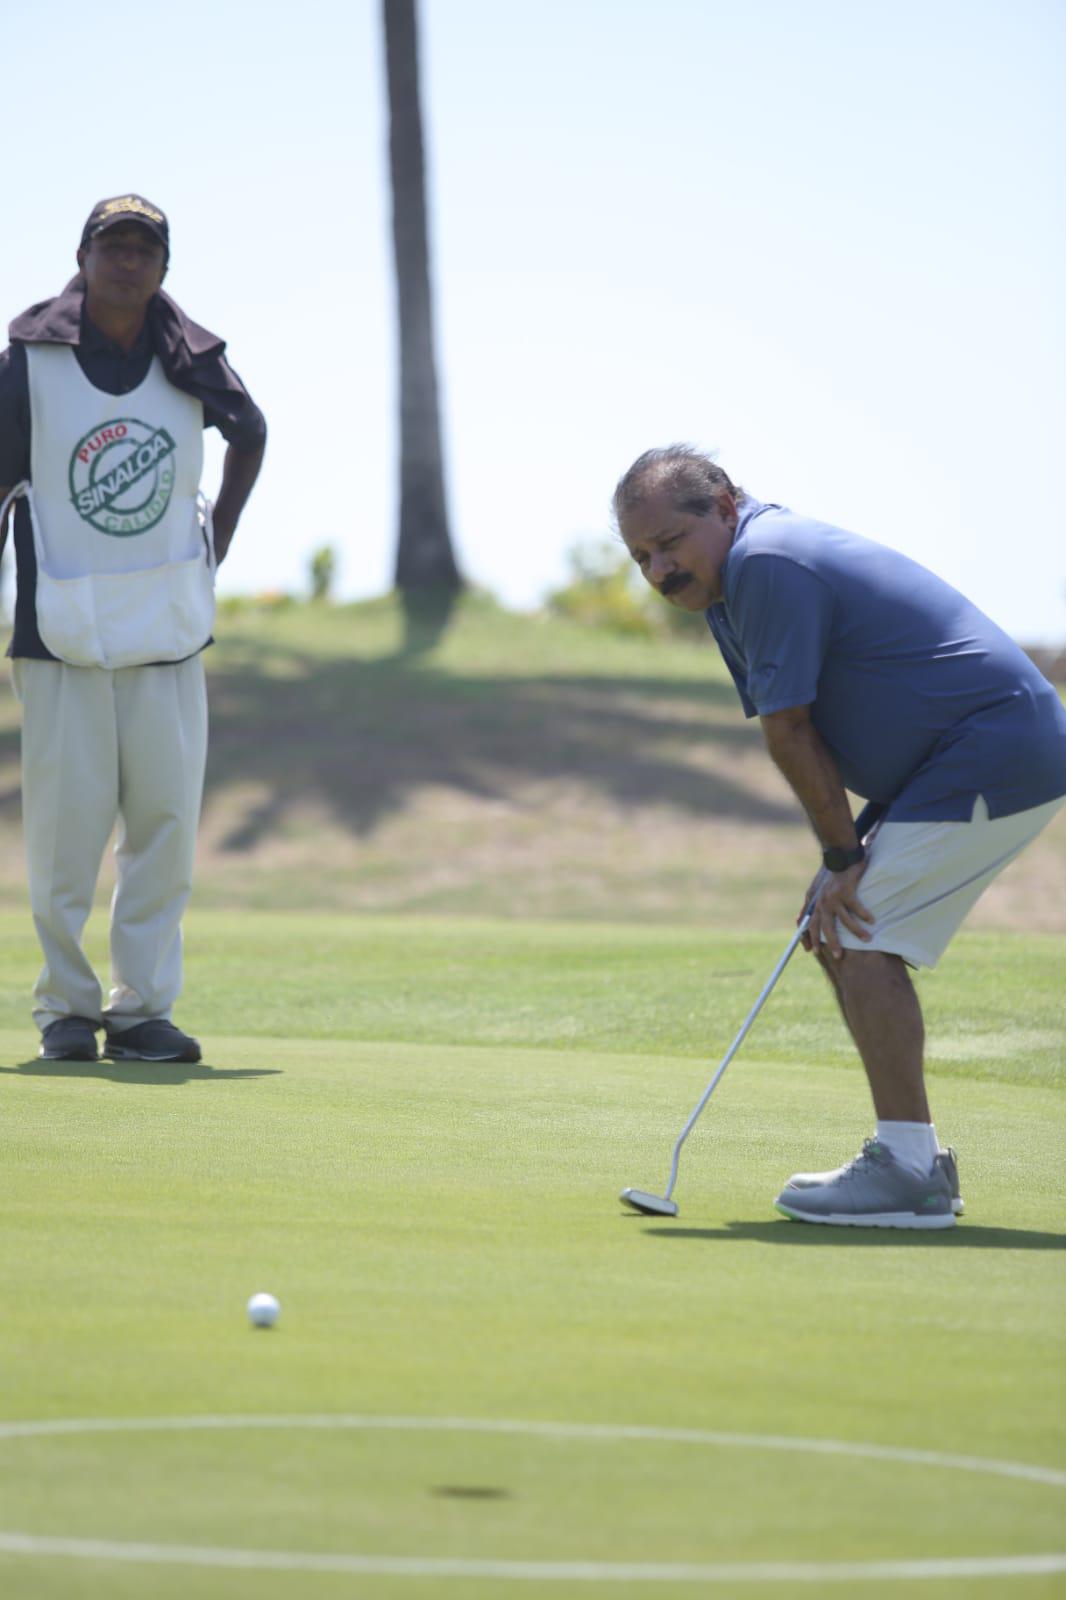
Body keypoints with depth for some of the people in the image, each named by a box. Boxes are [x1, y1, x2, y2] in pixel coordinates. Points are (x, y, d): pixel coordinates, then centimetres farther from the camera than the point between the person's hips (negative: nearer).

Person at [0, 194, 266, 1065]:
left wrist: (218, 541, 15)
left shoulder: (194, 363, 4)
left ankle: (141, 1007, 10)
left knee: (167, 821, 2)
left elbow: (250, 432, 24)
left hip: (169, 630, 3)